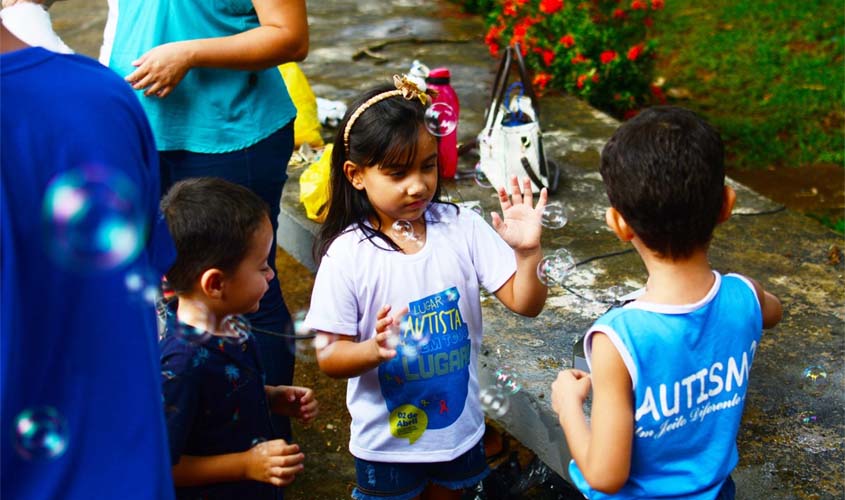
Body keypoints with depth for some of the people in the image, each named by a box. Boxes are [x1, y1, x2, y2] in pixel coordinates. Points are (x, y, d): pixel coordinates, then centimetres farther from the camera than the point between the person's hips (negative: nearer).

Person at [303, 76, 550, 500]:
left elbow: (525, 304, -11)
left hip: (459, 424, 3)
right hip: (387, 438, -2)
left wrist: (527, 252, -29)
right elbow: (328, 356, -15)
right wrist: (373, 350, -35)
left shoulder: (461, 229, -12)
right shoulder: (347, 254, -18)